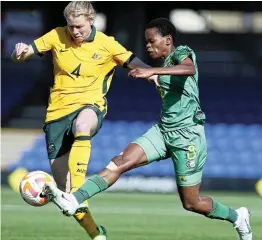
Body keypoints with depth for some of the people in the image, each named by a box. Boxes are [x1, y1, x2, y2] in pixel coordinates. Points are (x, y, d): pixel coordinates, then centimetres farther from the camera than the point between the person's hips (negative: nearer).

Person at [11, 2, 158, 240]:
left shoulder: (107, 44, -5)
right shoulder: (57, 37, -1)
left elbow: (135, 64, -3)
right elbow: (20, 56, 1)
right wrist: (21, 51, -24)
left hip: (90, 105, -3)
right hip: (58, 110, 3)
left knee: (82, 125, -43)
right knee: (60, 178, -1)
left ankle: (75, 195, -47)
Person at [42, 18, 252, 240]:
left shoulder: (182, 53, -12)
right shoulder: (165, 63, 14)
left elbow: (189, 69, -36)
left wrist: (152, 71, -46)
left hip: (187, 135, -8)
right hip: (163, 130, 8)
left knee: (191, 203, 2)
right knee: (121, 162, -14)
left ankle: (237, 217, 26)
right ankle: (75, 200, -26)